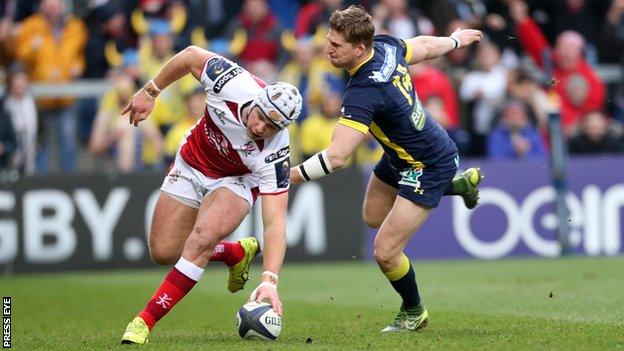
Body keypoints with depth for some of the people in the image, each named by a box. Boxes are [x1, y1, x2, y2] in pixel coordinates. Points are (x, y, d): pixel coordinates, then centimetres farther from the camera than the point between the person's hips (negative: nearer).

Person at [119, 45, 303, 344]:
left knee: (202, 238, -31)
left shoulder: (273, 156, -36)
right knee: (164, 252, 2)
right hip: (191, 162, 4)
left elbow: (274, 222, -38)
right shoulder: (232, 81, -34)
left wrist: (269, 281, -49)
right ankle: (237, 254, 30)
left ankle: (145, 322, -21)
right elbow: (191, 56, -13)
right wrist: (150, 92, -5)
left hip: (236, 181, -4)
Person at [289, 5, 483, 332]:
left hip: (429, 166, -9)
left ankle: (413, 312, 21)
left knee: (385, 251, -8)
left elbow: (336, 157, -42)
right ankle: (459, 183, 42)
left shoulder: (363, 92, -39)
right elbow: (425, 46, 8)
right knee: (374, 216, 29)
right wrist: (456, 40, 29)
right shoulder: (385, 45, -14)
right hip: (399, 155, 9)